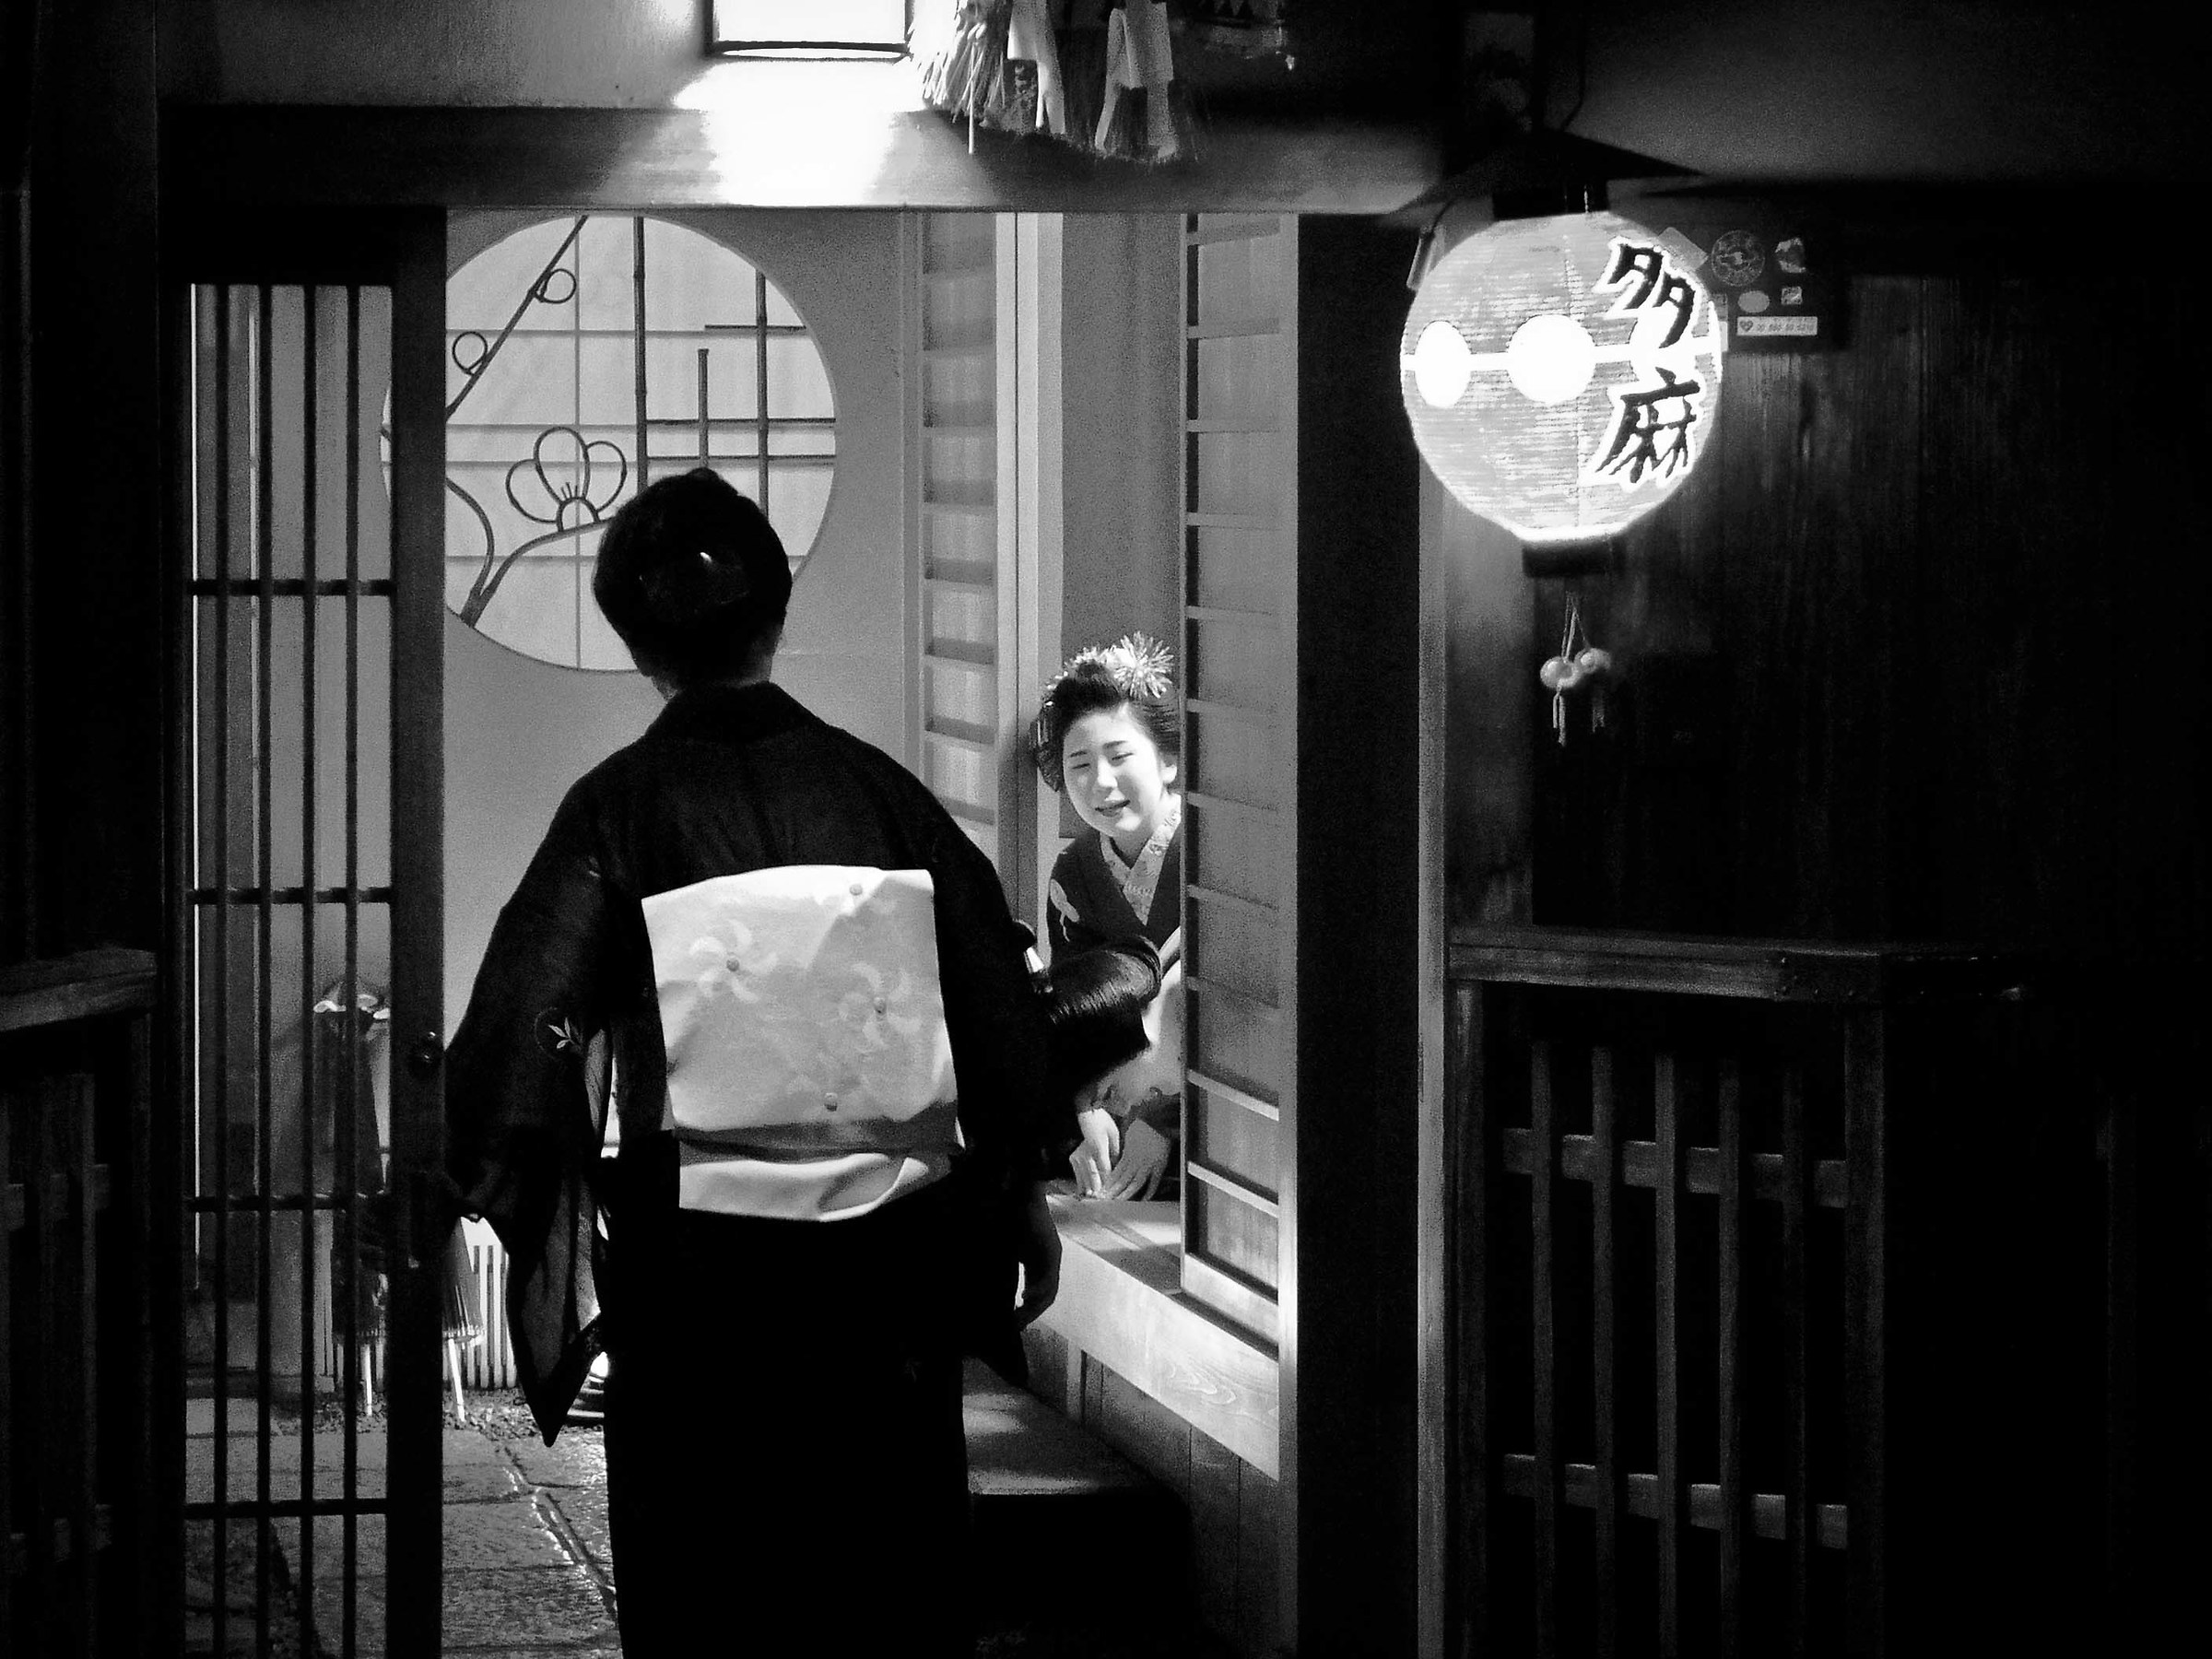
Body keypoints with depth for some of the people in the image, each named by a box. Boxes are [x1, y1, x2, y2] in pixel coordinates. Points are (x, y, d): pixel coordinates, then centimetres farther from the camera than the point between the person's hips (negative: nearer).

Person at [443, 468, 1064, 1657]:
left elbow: (528, 1014, -14)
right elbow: (999, 991, 5)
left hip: (699, 1259, -2)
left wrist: (493, 1175, -5)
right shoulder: (876, 788, 1)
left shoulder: (617, 809, -6)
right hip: (890, 1254, 2)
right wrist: (1020, 1187, 15)